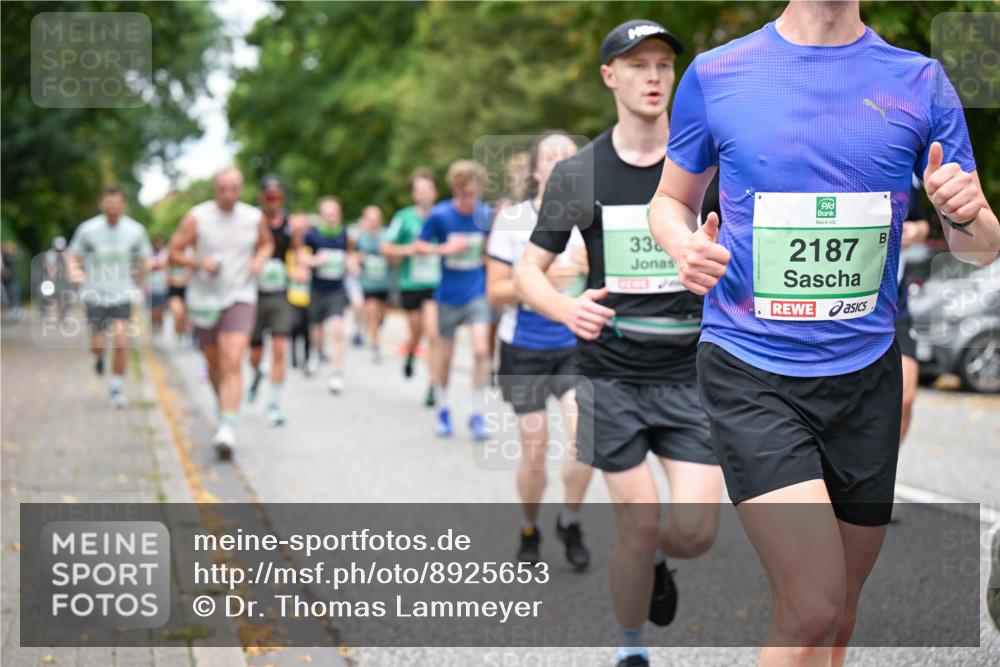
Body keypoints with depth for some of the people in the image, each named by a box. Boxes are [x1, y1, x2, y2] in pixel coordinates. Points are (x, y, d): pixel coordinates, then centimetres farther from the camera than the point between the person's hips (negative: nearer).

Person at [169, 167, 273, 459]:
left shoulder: (255, 218, 0)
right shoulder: (197, 217, -7)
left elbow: (267, 243, 19)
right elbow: (174, 253, -3)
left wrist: (259, 259, -2)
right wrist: (200, 262, -21)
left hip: (240, 297, -1)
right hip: (204, 299, 1)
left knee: (233, 362, -17)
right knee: (214, 362, 15)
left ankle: (228, 429, -23)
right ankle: (225, 406, 43)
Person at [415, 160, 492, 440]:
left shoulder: (486, 214, -6)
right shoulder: (440, 215, -11)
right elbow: (419, 247, -2)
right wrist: (445, 249, -18)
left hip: (478, 293, 0)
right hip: (449, 295, 0)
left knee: (481, 349, -15)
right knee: (445, 355, 11)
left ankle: (478, 414, -4)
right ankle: (443, 411, 31)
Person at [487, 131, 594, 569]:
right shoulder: (511, 220, -5)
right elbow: (495, 292, -6)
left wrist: (592, 268, -18)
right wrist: (541, 278, -23)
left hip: (576, 346, 1)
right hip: (524, 351, -1)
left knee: (584, 436, -18)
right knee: (534, 452, 3)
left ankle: (570, 522, 7)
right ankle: (529, 531, 29)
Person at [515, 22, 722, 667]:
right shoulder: (579, 173, -1)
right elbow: (529, 270, 4)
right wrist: (569, 309, -17)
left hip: (692, 372, 1)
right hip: (614, 376, -1)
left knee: (696, 530, -7)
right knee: (639, 528, -3)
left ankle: (658, 562, 30)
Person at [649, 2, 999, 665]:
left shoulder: (921, 82, 3)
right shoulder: (715, 75, 0)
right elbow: (671, 200, 14)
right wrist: (685, 247, -9)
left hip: (865, 372, 3)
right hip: (748, 371, -3)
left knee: (840, 610, 13)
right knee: (813, 605, -18)